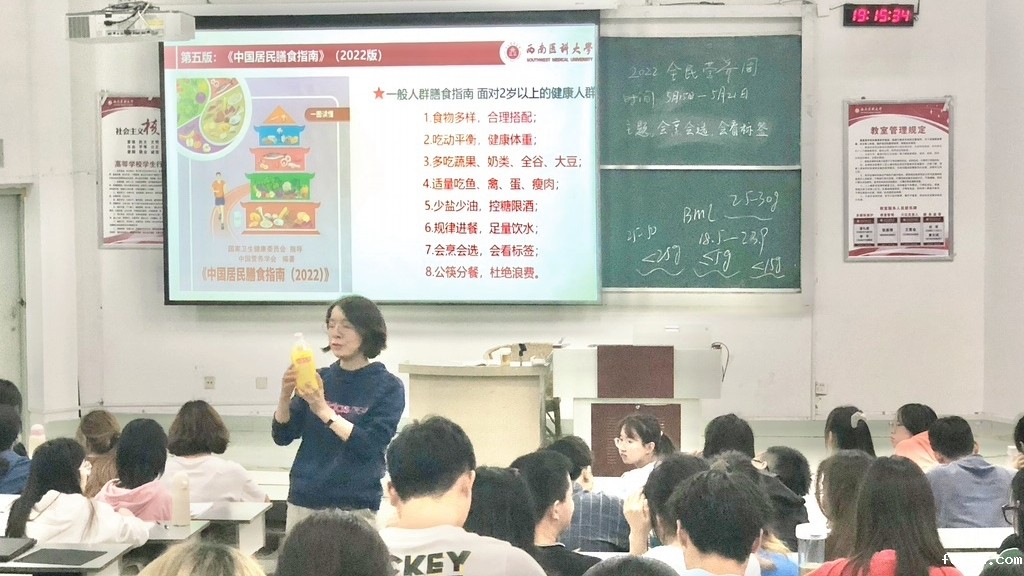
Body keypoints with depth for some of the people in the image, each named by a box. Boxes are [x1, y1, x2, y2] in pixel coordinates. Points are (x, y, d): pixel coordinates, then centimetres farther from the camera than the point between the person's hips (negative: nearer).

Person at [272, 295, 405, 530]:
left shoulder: (388, 387, -3)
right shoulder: (319, 379, 8)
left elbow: (371, 446, -14)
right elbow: (282, 436, 6)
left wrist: (323, 410, -21)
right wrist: (285, 396, -12)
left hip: (355, 508, -4)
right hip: (303, 502, 4)